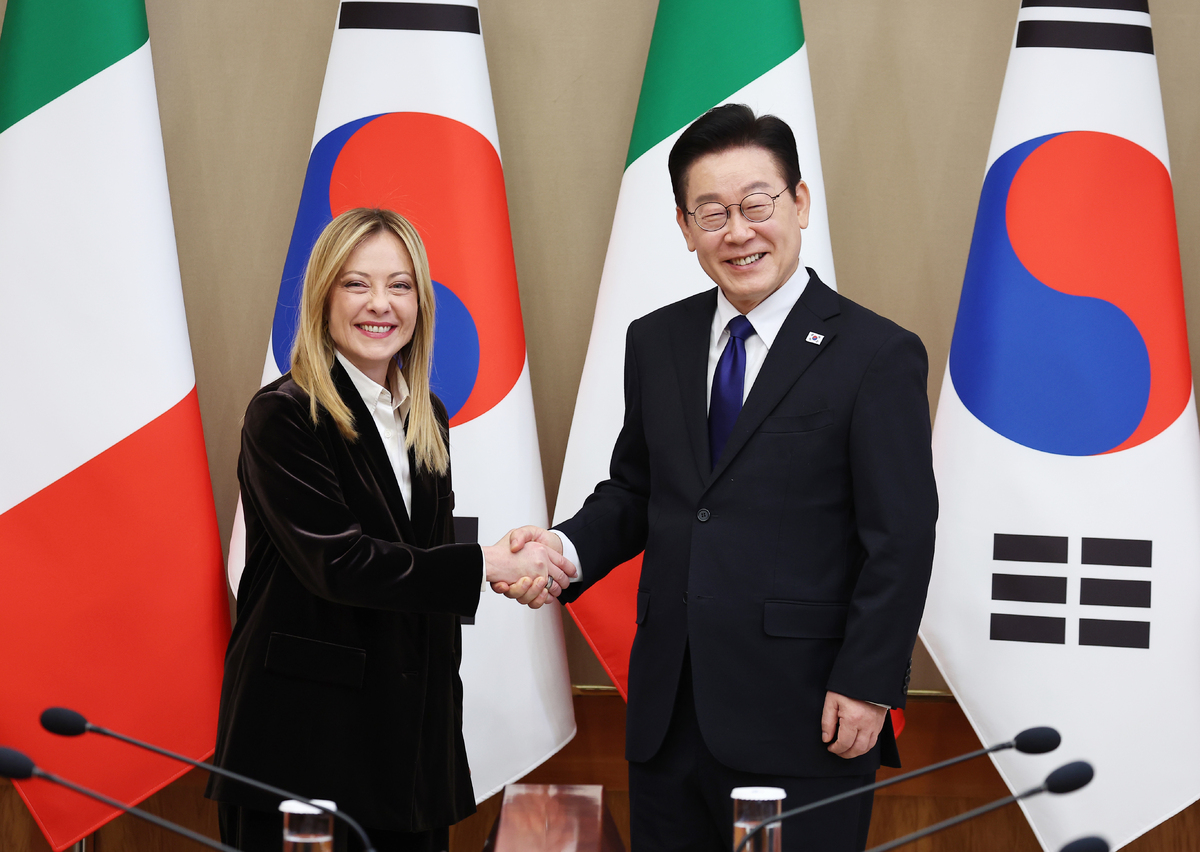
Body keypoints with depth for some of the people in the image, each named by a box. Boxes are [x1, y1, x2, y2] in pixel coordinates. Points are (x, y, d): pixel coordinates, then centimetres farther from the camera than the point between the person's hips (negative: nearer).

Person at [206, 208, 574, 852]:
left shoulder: (426, 418, 13)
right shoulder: (281, 416, -10)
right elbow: (337, 560, -19)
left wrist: (512, 569, -5)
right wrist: (487, 564, -14)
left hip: (413, 724, 7)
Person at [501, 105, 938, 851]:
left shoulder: (877, 356, -6)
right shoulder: (655, 343, 10)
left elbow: (901, 544, -8)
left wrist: (866, 688, -13)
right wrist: (566, 548, -3)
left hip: (800, 728, -5)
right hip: (668, 716, 5)